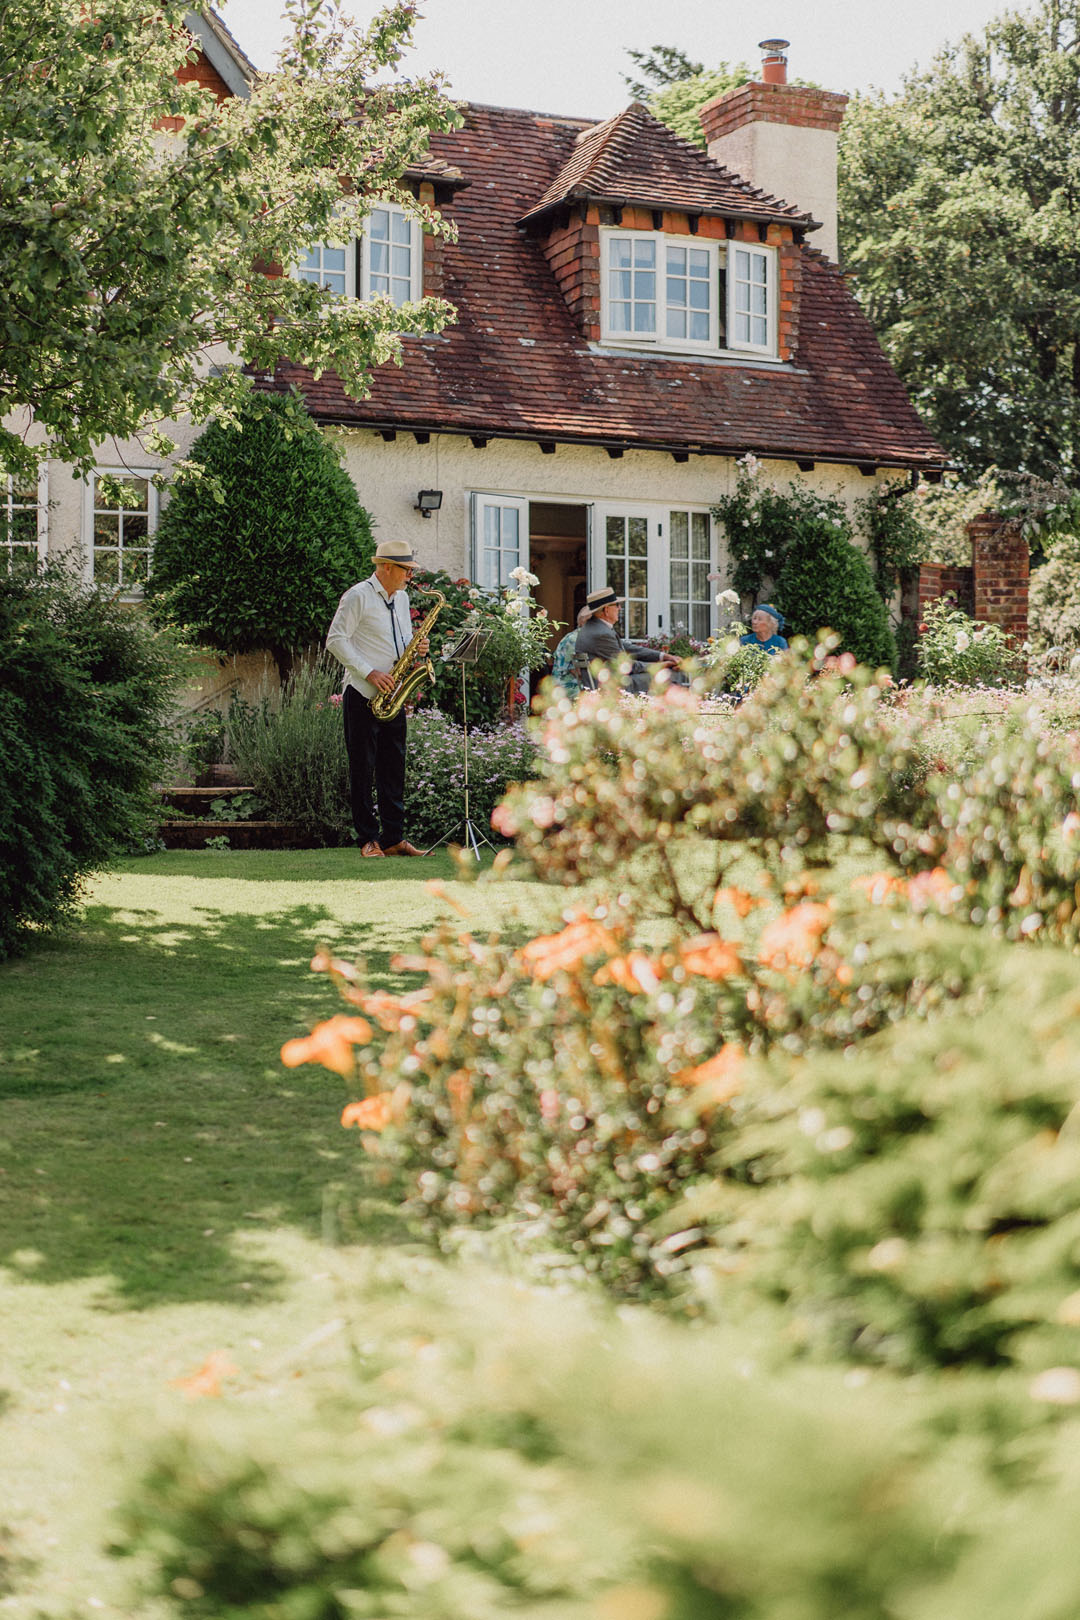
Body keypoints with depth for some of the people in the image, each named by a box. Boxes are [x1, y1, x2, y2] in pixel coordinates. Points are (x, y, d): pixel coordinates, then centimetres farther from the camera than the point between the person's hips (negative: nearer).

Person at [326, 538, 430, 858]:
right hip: (362, 696, -7)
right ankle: (368, 839, 2)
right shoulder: (358, 597, -8)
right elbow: (336, 640, -12)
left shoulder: (401, 597, 15)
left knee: (393, 768, 6)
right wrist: (369, 672, -18)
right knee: (363, 768, -2)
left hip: (392, 695, 7)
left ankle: (394, 838, 9)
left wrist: (415, 647, 2)